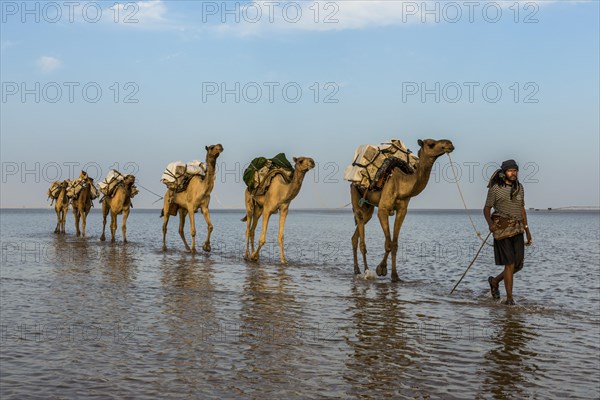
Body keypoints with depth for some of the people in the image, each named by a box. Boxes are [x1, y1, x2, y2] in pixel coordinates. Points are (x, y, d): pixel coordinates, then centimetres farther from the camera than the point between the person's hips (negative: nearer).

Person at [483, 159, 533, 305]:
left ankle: (495, 281, 28)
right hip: (502, 228, -6)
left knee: (518, 264, 4)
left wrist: (527, 230, 16)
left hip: (517, 229, 6)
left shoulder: (519, 187, 11)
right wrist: (490, 223, -23)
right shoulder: (495, 188, -5)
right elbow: (487, 209, -3)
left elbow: (522, 209, 18)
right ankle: (509, 298, 2)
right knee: (510, 264, -8)